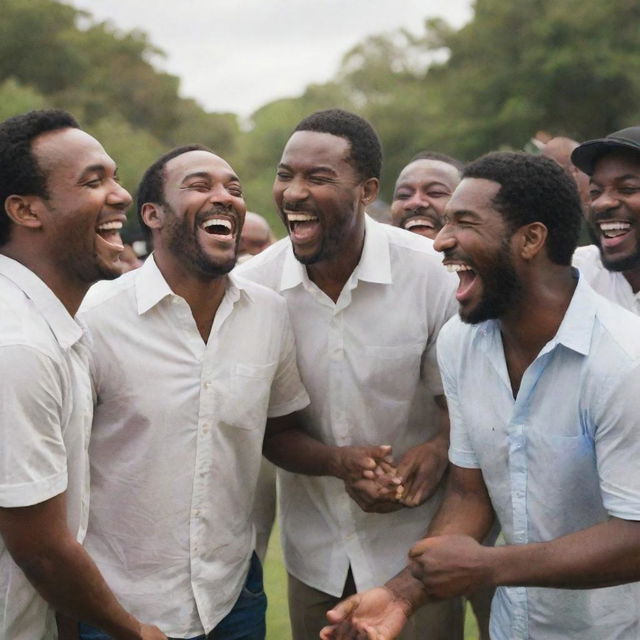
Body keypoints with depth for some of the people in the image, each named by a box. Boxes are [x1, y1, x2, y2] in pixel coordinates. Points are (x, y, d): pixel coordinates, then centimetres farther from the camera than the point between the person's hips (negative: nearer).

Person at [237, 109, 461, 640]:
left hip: (416, 546, -2)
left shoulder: (434, 273, -16)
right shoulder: (253, 283, -10)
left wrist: (438, 450, -26)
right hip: (314, 552, 2)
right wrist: (338, 462, -21)